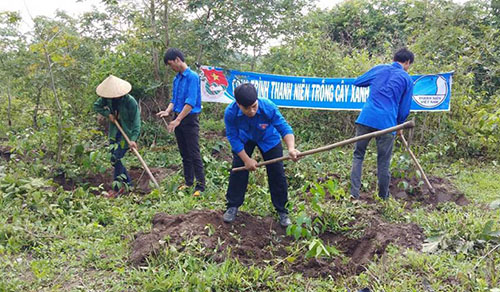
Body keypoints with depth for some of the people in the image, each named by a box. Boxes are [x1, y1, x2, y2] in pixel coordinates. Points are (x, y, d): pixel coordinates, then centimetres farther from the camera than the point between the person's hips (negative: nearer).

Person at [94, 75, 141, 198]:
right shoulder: (107, 98, -5)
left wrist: (133, 139, -31)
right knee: (114, 159, 8)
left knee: (115, 158, -13)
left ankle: (117, 187, -1)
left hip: (127, 132, -7)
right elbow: (96, 106, 11)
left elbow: (136, 121, -22)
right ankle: (127, 183, 22)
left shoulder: (130, 101, -22)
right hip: (114, 132, 7)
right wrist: (108, 114, -9)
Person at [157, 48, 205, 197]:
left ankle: (200, 186, -3)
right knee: (184, 154, 13)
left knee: (194, 154, -7)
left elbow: (191, 102, -20)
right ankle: (188, 182, 22)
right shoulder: (176, 79, 12)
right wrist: (168, 111, -4)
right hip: (178, 118, 8)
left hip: (190, 119, -8)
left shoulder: (192, 76, -13)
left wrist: (178, 120, -22)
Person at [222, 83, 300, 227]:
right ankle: (232, 207, 15)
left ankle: (282, 211, 11)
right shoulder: (230, 112, -35)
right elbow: (233, 138, -22)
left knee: (277, 173, -3)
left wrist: (291, 148, -52)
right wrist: (246, 159, -23)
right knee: (238, 170, -4)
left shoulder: (269, 107, -39)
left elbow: (284, 128, -33)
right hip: (244, 140, 1)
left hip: (269, 139, -1)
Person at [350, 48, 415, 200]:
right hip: (387, 122, -2)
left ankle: (354, 193, 2)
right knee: (383, 162, 8)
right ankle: (383, 197, 20)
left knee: (358, 155, 10)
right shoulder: (407, 79, 7)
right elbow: (405, 107, 9)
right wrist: (400, 125, 25)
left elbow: (357, 82, 23)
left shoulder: (379, 69, 13)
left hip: (366, 118, 2)